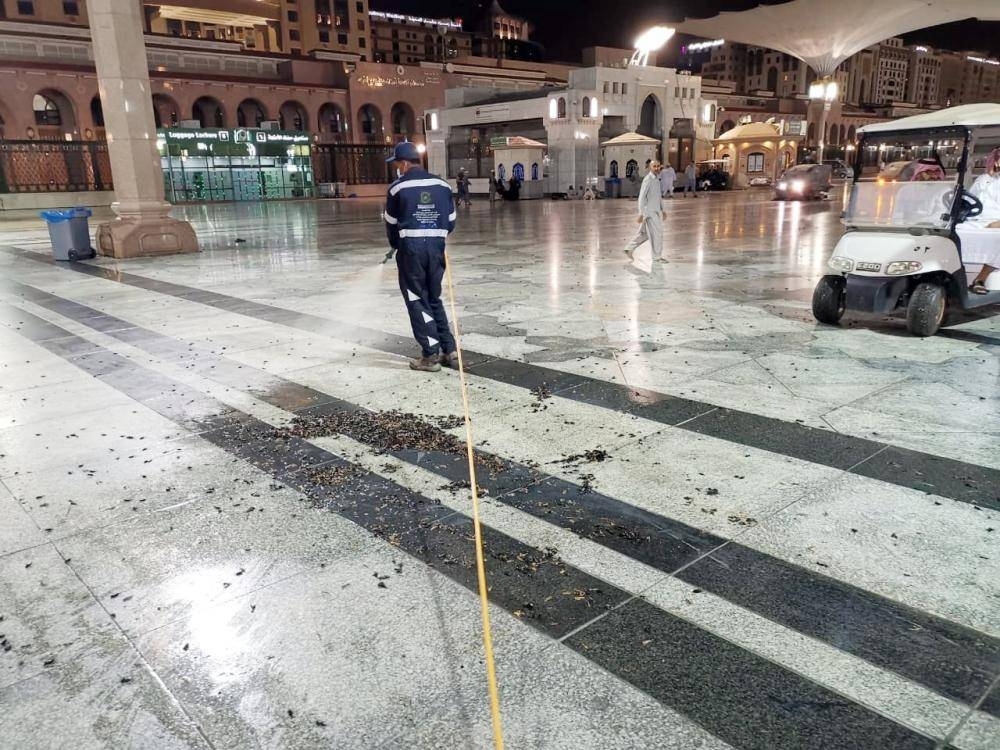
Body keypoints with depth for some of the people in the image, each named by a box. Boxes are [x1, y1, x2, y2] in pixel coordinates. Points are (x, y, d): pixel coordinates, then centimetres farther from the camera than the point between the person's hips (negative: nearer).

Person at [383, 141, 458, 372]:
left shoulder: (398, 187, -5)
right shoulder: (442, 185, 6)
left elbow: (391, 223, 1)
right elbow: (451, 221, 8)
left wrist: (396, 246, 18)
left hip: (410, 247, -4)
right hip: (436, 246, 4)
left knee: (417, 301, 4)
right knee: (434, 298, 17)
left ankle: (431, 355, 2)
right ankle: (449, 350, 14)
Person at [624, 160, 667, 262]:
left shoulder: (657, 179, 12)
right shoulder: (647, 180, -15)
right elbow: (642, 197, -18)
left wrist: (662, 210, 22)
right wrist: (641, 214, -21)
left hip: (656, 211, 9)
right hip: (649, 211, -9)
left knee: (644, 233, 15)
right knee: (656, 233, -2)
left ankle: (629, 248, 24)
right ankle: (657, 256, 10)